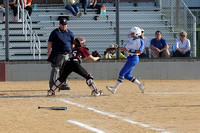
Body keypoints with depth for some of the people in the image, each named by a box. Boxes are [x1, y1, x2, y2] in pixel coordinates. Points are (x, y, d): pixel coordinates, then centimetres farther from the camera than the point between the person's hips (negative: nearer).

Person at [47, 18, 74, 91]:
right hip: (57, 54, -4)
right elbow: (50, 42, -1)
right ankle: (52, 85, -11)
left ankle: (63, 85, 18)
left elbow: (72, 44, 20)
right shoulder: (55, 32, 2)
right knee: (55, 69, -10)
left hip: (66, 55, 4)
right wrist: (49, 51, -14)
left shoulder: (70, 33, 14)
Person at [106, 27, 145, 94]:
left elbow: (140, 51, -16)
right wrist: (117, 48, 8)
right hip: (130, 58, 10)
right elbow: (125, 48, 18)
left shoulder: (140, 41, -9)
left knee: (122, 73, -10)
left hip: (134, 58, -10)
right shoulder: (131, 40, 17)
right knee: (126, 75, 8)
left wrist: (132, 51, -21)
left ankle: (114, 88, -8)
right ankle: (140, 84, 17)